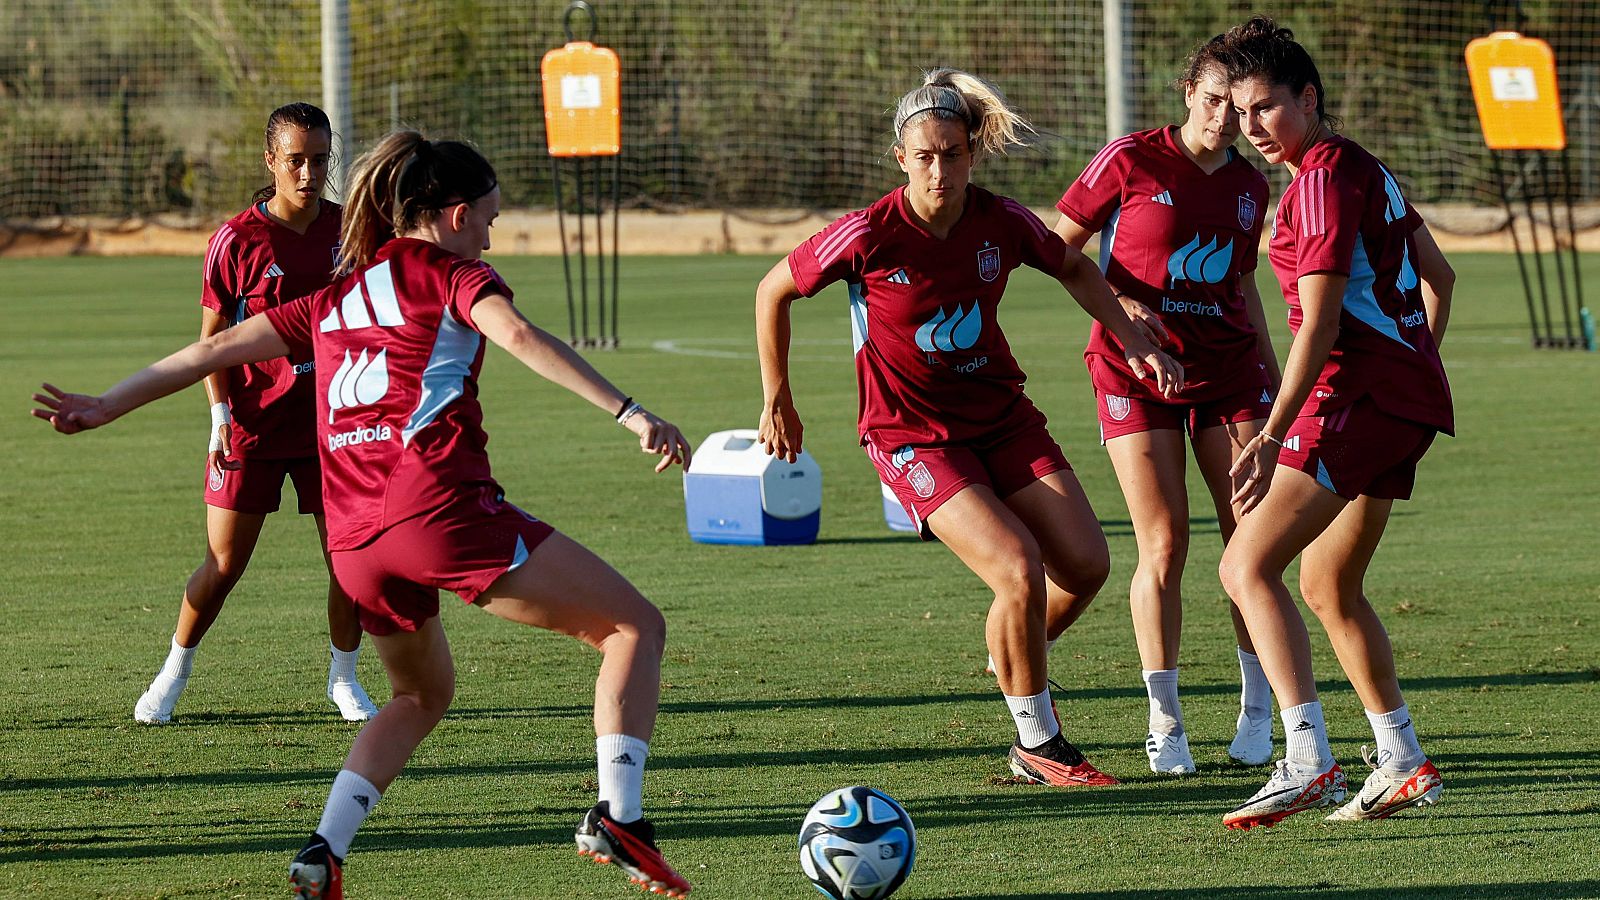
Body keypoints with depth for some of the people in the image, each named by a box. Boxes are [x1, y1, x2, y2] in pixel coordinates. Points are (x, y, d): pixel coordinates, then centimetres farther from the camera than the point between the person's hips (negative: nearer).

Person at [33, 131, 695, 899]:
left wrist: (103, 408, 32)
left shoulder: (339, 297, 23)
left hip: (355, 539, 7)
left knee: (422, 695, 30)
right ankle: (617, 815, -16)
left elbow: (217, 349, 24)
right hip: (440, 504, -7)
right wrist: (629, 413, -22)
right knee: (635, 627, 1)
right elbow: (517, 335, -14)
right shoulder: (451, 273, 6)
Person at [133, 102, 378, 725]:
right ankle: (174, 671, 22)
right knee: (224, 565, 0)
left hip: (328, 421, 3)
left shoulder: (347, 230, 1)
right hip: (252, 421, -3)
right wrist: (221, 414, -12)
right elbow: (212, 336, -3)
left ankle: (343, 678, 18)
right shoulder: (238, 240, -8)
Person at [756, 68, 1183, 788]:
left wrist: (1136, 345, 6)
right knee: (1019, 569, -22)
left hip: (1001, 417, 5)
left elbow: (1074, 269, 14)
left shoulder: (1001, 222, -8)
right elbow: (773, 290, -4)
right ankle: (1036, 746, -4)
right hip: (912, 433, -5)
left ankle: (1013, 663, 25)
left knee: (1086, 562, -7)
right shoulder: (871, 235, -19)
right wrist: (777, 402, 2)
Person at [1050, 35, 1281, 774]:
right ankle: (1163, 722, 2)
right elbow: (1059, 245, -2)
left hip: (1227, 369, 4)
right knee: (1163, 546, -8)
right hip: (1136, 368, -4)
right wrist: (1118, 304, -15)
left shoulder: (1249, 186, 9)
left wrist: (1273, 373, 16)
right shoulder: (1133, 161, -6)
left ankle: (1257, 711, 10)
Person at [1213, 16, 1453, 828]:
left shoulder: (1322, 181, -12)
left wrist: (1273, 434, -24)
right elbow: (1438, 276, 27)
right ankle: (1403, 765, 23)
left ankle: (1308, 761, -28)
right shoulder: (1364, 168, 17)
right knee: (1327, 586, 19)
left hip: (1357, 390, -10)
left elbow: (1320, 323, -20)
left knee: (1247, 567, -16)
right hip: (1408, 399, 10)